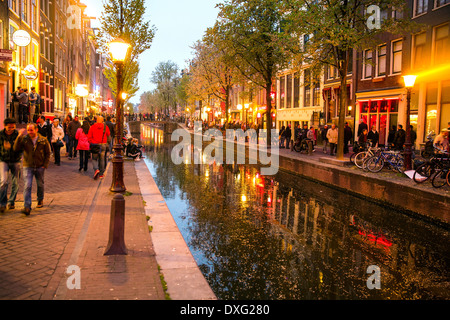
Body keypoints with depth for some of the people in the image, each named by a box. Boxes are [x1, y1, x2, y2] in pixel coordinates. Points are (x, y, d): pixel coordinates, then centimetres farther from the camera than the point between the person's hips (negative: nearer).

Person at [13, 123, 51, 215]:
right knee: (27, 186, -11)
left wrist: (45, 165, -3)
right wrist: (19, 136, -20)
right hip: (27, 167, -1)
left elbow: (47, 153, 5)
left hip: (40, 167, 1)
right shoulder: (24, 139, -3)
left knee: (40, 185, 16)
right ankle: (27, 207, -14)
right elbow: (16, 149, -15)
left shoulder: (43, 140, -2)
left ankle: (40, 200, 39)